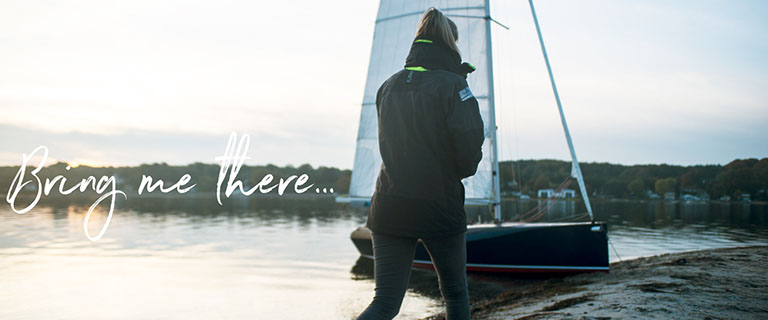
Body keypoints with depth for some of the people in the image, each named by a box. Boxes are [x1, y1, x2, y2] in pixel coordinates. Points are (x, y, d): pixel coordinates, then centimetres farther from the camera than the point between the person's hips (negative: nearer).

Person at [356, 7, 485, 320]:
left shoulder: (388, 86, 9)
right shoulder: (452, 85, -9)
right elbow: (469, 150, -15)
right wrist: (459, 171, 7)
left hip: (389, 209, 4)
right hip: (440, 208, -4)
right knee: (455, 294, 19)